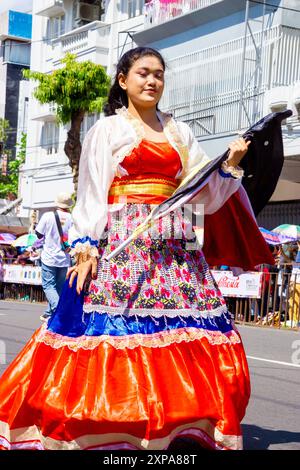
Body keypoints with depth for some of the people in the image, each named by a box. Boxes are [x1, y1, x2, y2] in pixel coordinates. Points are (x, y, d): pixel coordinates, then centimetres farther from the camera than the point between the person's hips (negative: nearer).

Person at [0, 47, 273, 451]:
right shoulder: (106, 129, 8)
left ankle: (185, 428, 3)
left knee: (186, 339, -4)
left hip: (173, 246, 4)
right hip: (122, 245, -4)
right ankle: (113, 435, -2)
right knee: (119, 331, -11)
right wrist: (85, 248, -10)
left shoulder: (180, 133, 19)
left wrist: (231, 164, 0)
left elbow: (206, 194, 16)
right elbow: (91, 195, 0)